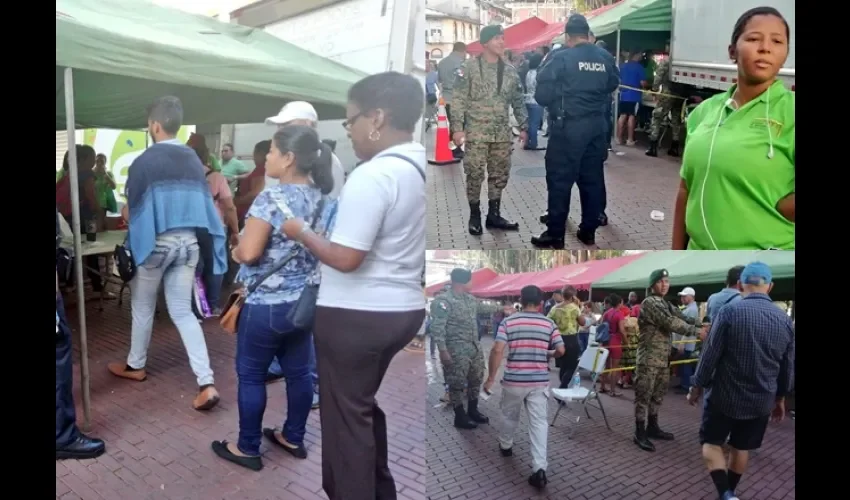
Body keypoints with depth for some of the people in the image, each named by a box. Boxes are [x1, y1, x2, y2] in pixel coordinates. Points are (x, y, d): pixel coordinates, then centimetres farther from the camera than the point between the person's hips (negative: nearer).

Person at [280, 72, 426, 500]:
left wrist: (301, 233, -8)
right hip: (402, 308, 9)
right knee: (364, 404, 25)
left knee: (345, 413, 9)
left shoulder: (372, 175, -22)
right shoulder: (421, 170, 6)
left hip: (356, 315, -9)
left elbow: (345, 258, -24)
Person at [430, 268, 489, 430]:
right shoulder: (443, 301, -15)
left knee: (476, 380, 16)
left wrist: (478, 343, 16)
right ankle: (460, 417, 14)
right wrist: (443, 350, -22)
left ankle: (473, 411, 32)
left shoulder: (471, 299, 10)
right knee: (457, 384, 2)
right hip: (456, 350, -8)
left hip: (474, 347, 8)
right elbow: (437, 328, -18)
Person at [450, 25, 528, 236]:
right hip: (476, 132, -5)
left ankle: (494, 215, 19)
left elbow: (518, 101, 16)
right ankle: (475, 216, 11)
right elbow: (458, 100, -8)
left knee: (500, 174, 8)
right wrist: (457, 127, -14)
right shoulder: (469, 67, -5)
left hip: (502, 133, 5)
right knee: (475, 174, -2)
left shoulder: (510, 70, 10)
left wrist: (523, 126, 12)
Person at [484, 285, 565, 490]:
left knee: (510, 415, 23)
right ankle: (539, 468, -9)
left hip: (513, 380, 0)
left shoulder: (508, 322, -5)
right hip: (539, 381, 0)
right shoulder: (549, 324, -1)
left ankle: (505, 445, 46)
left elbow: (497, 351, -13)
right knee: (539, 422, 1)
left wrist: (491, 378, -6)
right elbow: (560, 351, -1)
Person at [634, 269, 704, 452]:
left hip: (663, 358, 9)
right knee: (643, 396, -3)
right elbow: (670, 322, -22)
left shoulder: (667, 304, 16)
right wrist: (696, 331, -21)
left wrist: (701, 324, -9)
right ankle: (640, 433, 2)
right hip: (649, 359, -9)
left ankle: (652, 427, 28)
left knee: (658, 395, 16)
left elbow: (682, 317, 8)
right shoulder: (649, 303, -14)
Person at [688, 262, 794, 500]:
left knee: (711, 443, 11)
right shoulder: (785, 320, -3)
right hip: (761, 400, 4)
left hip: (724, 396, -4)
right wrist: (780, 398, 21)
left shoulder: (730, 312, -17)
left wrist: (697, 387, 0)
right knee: (741, 448, 20)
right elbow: (788, 367, 7)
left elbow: (710, 355, -13)